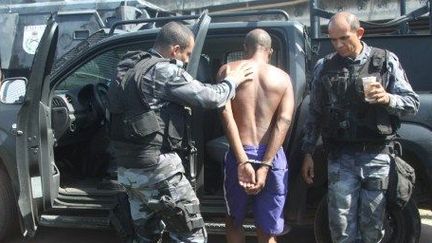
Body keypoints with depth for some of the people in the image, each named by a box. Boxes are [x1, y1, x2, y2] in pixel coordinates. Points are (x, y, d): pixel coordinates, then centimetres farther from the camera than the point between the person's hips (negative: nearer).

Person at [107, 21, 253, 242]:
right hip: (156, 169, -9)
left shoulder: (130, 69, 13)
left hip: (128, 168, 9)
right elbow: (210, 98, -13)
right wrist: (232, 81, 5)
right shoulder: (163, 70, -14)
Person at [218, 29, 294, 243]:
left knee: (233, 223, 22)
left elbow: (226, 114, -11)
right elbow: (284, 121, -7)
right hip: (272, 158, 1)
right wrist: (265, 166, -13)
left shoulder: (228, 70, 2)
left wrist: (242, 161, -15)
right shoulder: (282, 78, 6)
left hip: (239, 155, -1)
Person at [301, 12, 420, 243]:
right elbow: (315, 113, 12)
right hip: (340, 157, 1)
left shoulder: (386, 61, 3)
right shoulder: (324, 66, 7)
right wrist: (308, 153, 9)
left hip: (377, 156, -1)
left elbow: (413, 104, 3)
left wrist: (388, 98, -18)